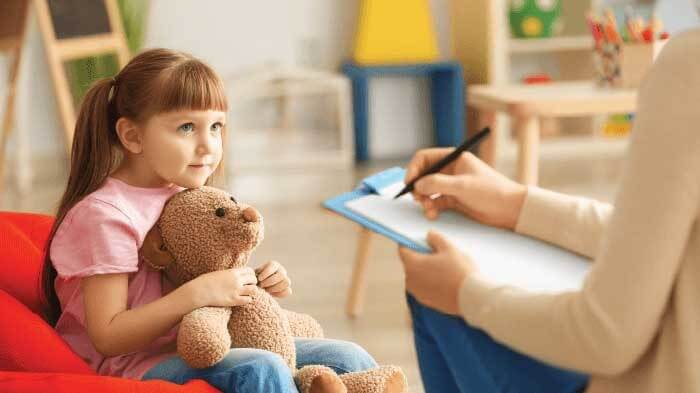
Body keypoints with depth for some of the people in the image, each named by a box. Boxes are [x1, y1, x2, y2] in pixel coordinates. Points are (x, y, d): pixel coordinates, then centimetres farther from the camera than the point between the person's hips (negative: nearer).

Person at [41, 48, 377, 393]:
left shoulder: (186, 196, 10)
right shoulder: (105, 214, -15)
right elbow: (107, 337, -19)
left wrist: (258, 282, 0)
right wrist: (197, 293, -25)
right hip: (135, 365, -8)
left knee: (350, 361, -4)